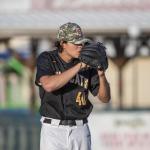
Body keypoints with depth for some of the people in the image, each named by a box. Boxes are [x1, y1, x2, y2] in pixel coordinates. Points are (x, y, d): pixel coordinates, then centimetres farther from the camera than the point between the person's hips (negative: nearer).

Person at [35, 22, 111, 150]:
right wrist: (79, 66, -30)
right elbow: (49, 85, -29)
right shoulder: (46, 59, -8)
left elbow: (105, 98, 0)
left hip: (80, 130, 3)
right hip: (53, 130, -3)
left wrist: (101, 74, -20)